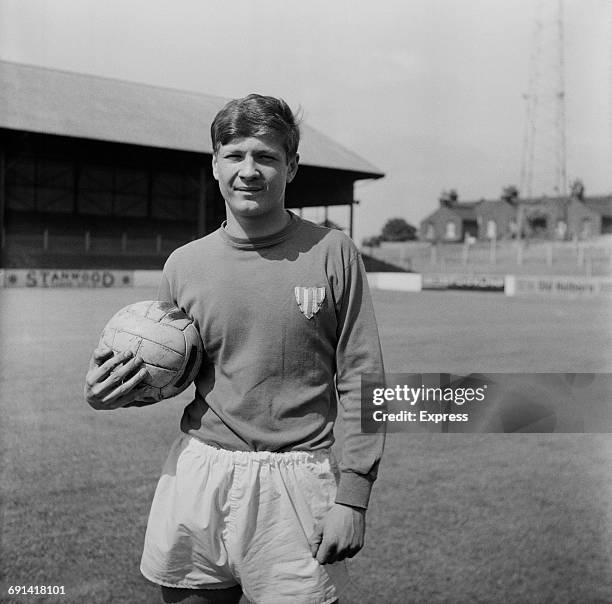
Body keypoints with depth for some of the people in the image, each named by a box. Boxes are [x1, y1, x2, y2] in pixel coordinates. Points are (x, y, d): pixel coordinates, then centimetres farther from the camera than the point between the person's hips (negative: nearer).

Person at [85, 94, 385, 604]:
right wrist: (114, 391, -4)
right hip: (198, 473, 3)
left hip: (296, 481, -2)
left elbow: (360, 378, -3)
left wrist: (353, 492, -8)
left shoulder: (333, 253, -3)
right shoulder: (185, 263, 5)